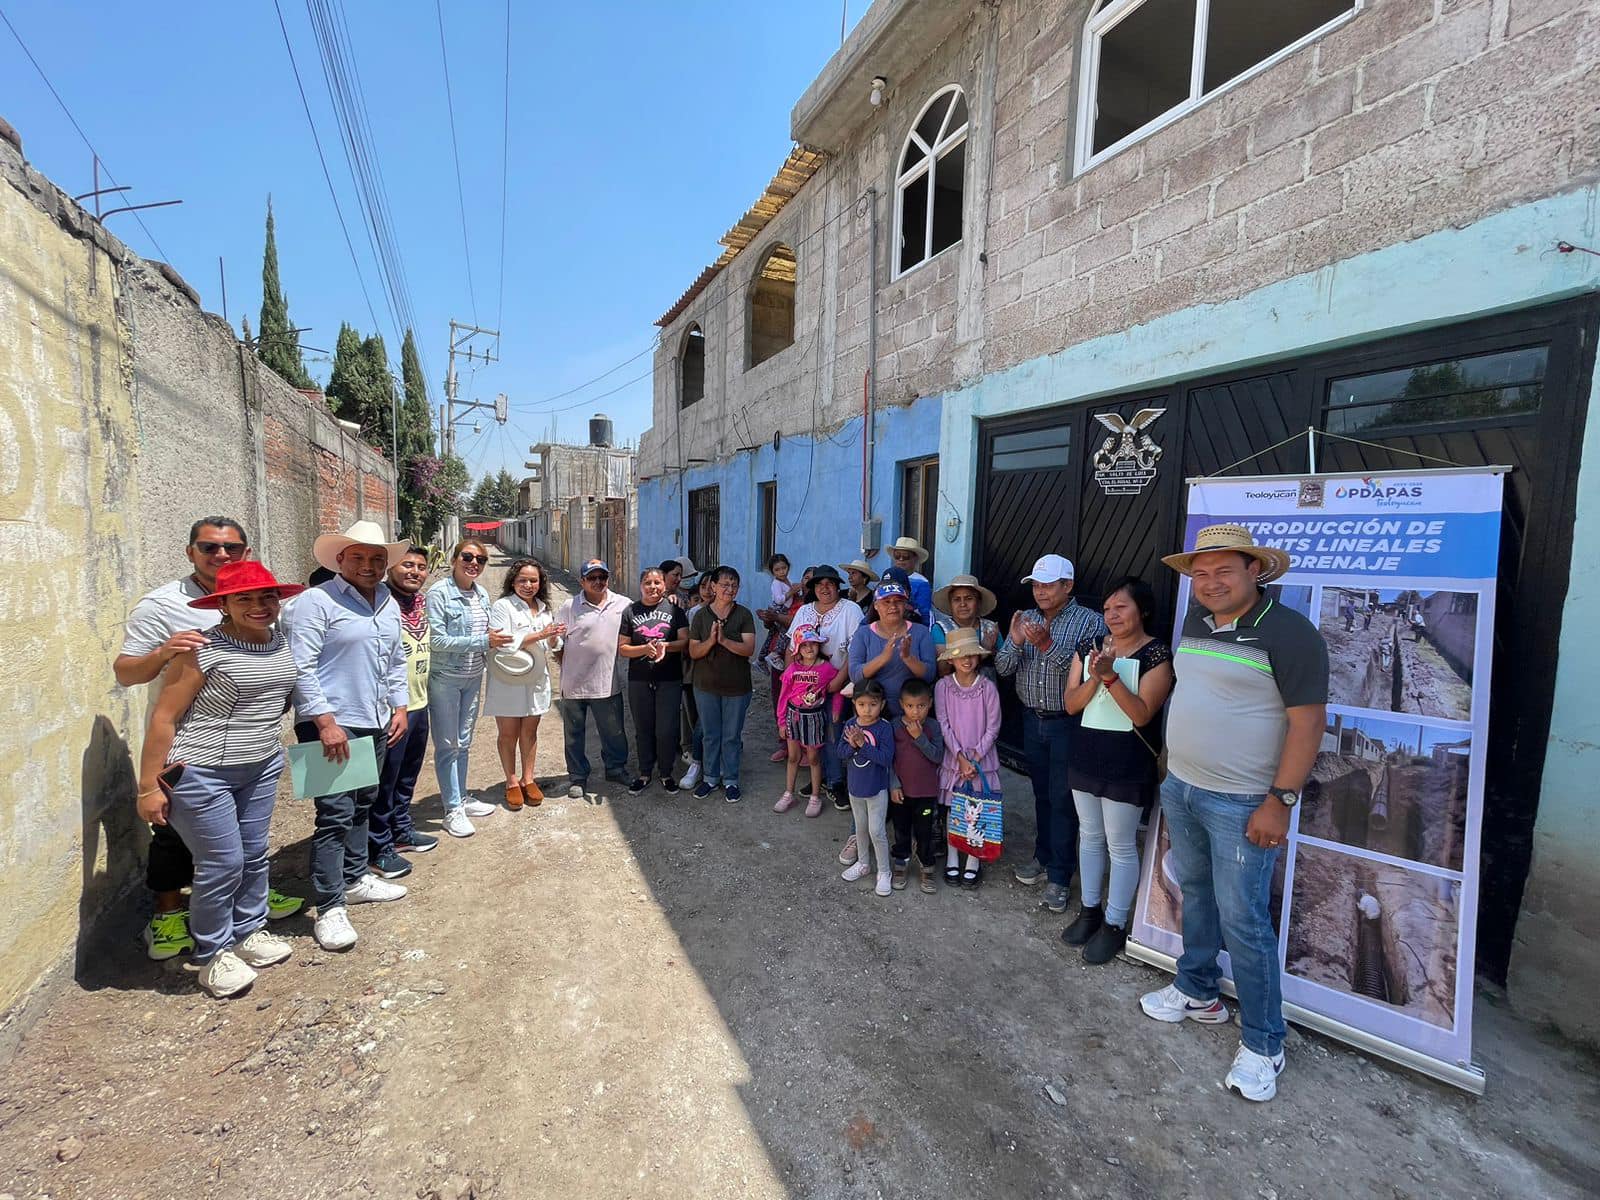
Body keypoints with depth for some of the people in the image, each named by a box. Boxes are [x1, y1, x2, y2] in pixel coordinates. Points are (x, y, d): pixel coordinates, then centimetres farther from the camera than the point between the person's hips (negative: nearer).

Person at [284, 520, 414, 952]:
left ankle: (355, 879, 33)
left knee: (362, 807, 18)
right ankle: (330, 908, 7)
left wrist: (399, 707, 11)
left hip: (375, 724, 7)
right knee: (335, 815, -4)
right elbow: (301, 668, -16)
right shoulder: (316, 601, -10)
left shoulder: (389, 604, 12)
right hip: (331, 725, -7)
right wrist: (326, 722, -20)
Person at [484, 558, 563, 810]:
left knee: (529, 731, 13)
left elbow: (552, 645, 12)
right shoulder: (502, 606, -10)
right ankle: (512, 783, 20)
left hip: (536, 679, 5)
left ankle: (528, 779, 25)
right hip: (508, 680, -5)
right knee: (508, 733, 6)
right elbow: (503, 644, -19)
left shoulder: (543, 608, 9)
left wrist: (553, 638, -11)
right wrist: (539, 635, -22)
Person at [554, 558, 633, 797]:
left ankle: (616, 768, 35)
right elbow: (556, 643, 1)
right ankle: (577, 777, 29)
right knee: (574, 734, 13)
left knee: (614, 731, 14)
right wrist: (569, 665, -3)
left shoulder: (623, 604, 0)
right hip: (574, 684, -1)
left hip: (608, 683, 1)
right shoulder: (570, 607, -4)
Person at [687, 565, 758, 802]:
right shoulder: (701, 615, 0)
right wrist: (711, 640, -22)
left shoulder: (744, 615, -4)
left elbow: (749, 649, -13)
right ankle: (711, 777, 30)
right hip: (706, 686, 1)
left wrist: (724, 640, -26)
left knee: (732, 736, 9)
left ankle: (730, 780, 25)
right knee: (711, 734, 13)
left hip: (736, 686, -1)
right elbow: (693, 652, -4)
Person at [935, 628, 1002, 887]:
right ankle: (952, 858, 23)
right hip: (953, 758, 1)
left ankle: (973, 860, 20)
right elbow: (944, 725, -6)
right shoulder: (943, 686, -6)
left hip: (981, 759, 0)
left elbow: (993, 727, -5)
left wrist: (975, 758, -10)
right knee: (952, 808, 8)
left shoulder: (988, 687, -7)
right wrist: (960, 758, -11)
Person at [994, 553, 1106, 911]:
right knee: (1042, 794, 17)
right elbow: (1003, 668, 1)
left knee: (1062, 800, 2)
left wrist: (1047, 645, -29)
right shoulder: (1026, 619, 5)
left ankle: (1059, 876, 13)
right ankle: (1043, 855, 32)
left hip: (1067, 723, -5)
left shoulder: (1090, 622, -9)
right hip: (1032, 720, 5)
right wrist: (1015, 642, -18)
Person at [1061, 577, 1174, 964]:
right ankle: (1089, 910, 33)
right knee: (1089, 836, 17)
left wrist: (1111, 675, -28)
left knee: (1121, 846, 6)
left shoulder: (1158, 655, -11)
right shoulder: (1088, 648, 3)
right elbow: (1071, 704, -1)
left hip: (1128, 765, -5)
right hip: (1086, 757, 5)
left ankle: (1115, 925, 21)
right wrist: (1094, 677, -18)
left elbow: (1141, 714, -18)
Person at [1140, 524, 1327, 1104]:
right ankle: (1197, 991, 39)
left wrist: (1280, 800, -19)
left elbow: (1307, 720, -17)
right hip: (1180, 788, 7)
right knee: (1195, 893, 20)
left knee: (1243, 920, 0)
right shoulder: (1194, 623, 6)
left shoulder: (1289, 632, -16)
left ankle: (1262, 1044, 19)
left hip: (1242, 804, -7)